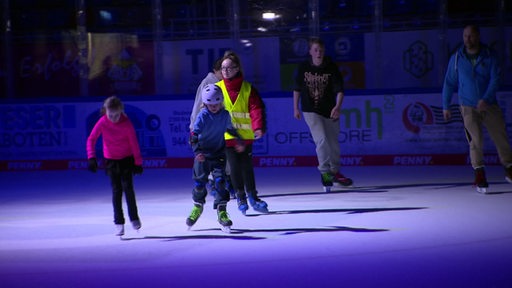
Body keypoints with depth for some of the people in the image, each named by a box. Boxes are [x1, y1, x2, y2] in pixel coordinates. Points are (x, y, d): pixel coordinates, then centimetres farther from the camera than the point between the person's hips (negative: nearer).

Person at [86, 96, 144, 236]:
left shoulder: (127, 123, -18)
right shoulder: (102, 122, -16)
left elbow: (134, 143, -10)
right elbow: (91, 139, -10)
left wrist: (138, 163, -5)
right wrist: (92, 157, -20)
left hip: (127, 159, -1)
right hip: (111, 160, 1)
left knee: (128, 187, -6)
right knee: (116, 190, -1)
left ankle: (134, 217, 13)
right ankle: (119, 223, 4)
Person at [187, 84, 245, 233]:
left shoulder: (225, 115, -1)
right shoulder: (202, 116, -13)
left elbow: (230, 128, 21)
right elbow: (194, 135, -18)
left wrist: (238, 141, 10)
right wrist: (197, 151, -32)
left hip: (219, 154, 2)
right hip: (203, 155, -2)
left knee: (220, 180, -10)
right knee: (199, 181, 2)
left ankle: (222, 211, -4)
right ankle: (198, 207, 28)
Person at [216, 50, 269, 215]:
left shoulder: (248, 88, 3)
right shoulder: (217, 89, 3)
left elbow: (256, 109, -6)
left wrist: (258, 127, -21)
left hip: (245, 135, 1)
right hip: (227, 136, 0)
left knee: (247, 166, 5)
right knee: (235, 167, -1)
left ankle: (252, 196, 17)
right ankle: (240, 197, 12)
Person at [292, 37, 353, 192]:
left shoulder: (331, 68, -8)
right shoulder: (303, 67, -5)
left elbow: (339, 89, -15)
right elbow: (297, 88, 7)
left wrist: (338, 106, -30)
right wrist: (296, 108, 8)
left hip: (330, 111, 2)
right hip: (311, 111, -1)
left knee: (333, 143, 11)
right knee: (321, 140, -19)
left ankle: (334, 172, 30)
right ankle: (325, 172, -10)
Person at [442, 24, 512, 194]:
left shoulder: (490, 55, -4)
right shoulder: (457, 58, -1)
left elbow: (495, 79, -10)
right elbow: (449, 83, 7)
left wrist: (485, 99, -22)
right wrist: (446, 106, 8)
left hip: (490, 105, 1)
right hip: (468, 107, -1)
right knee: (476, 140, -13)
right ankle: (480, 176, -6)